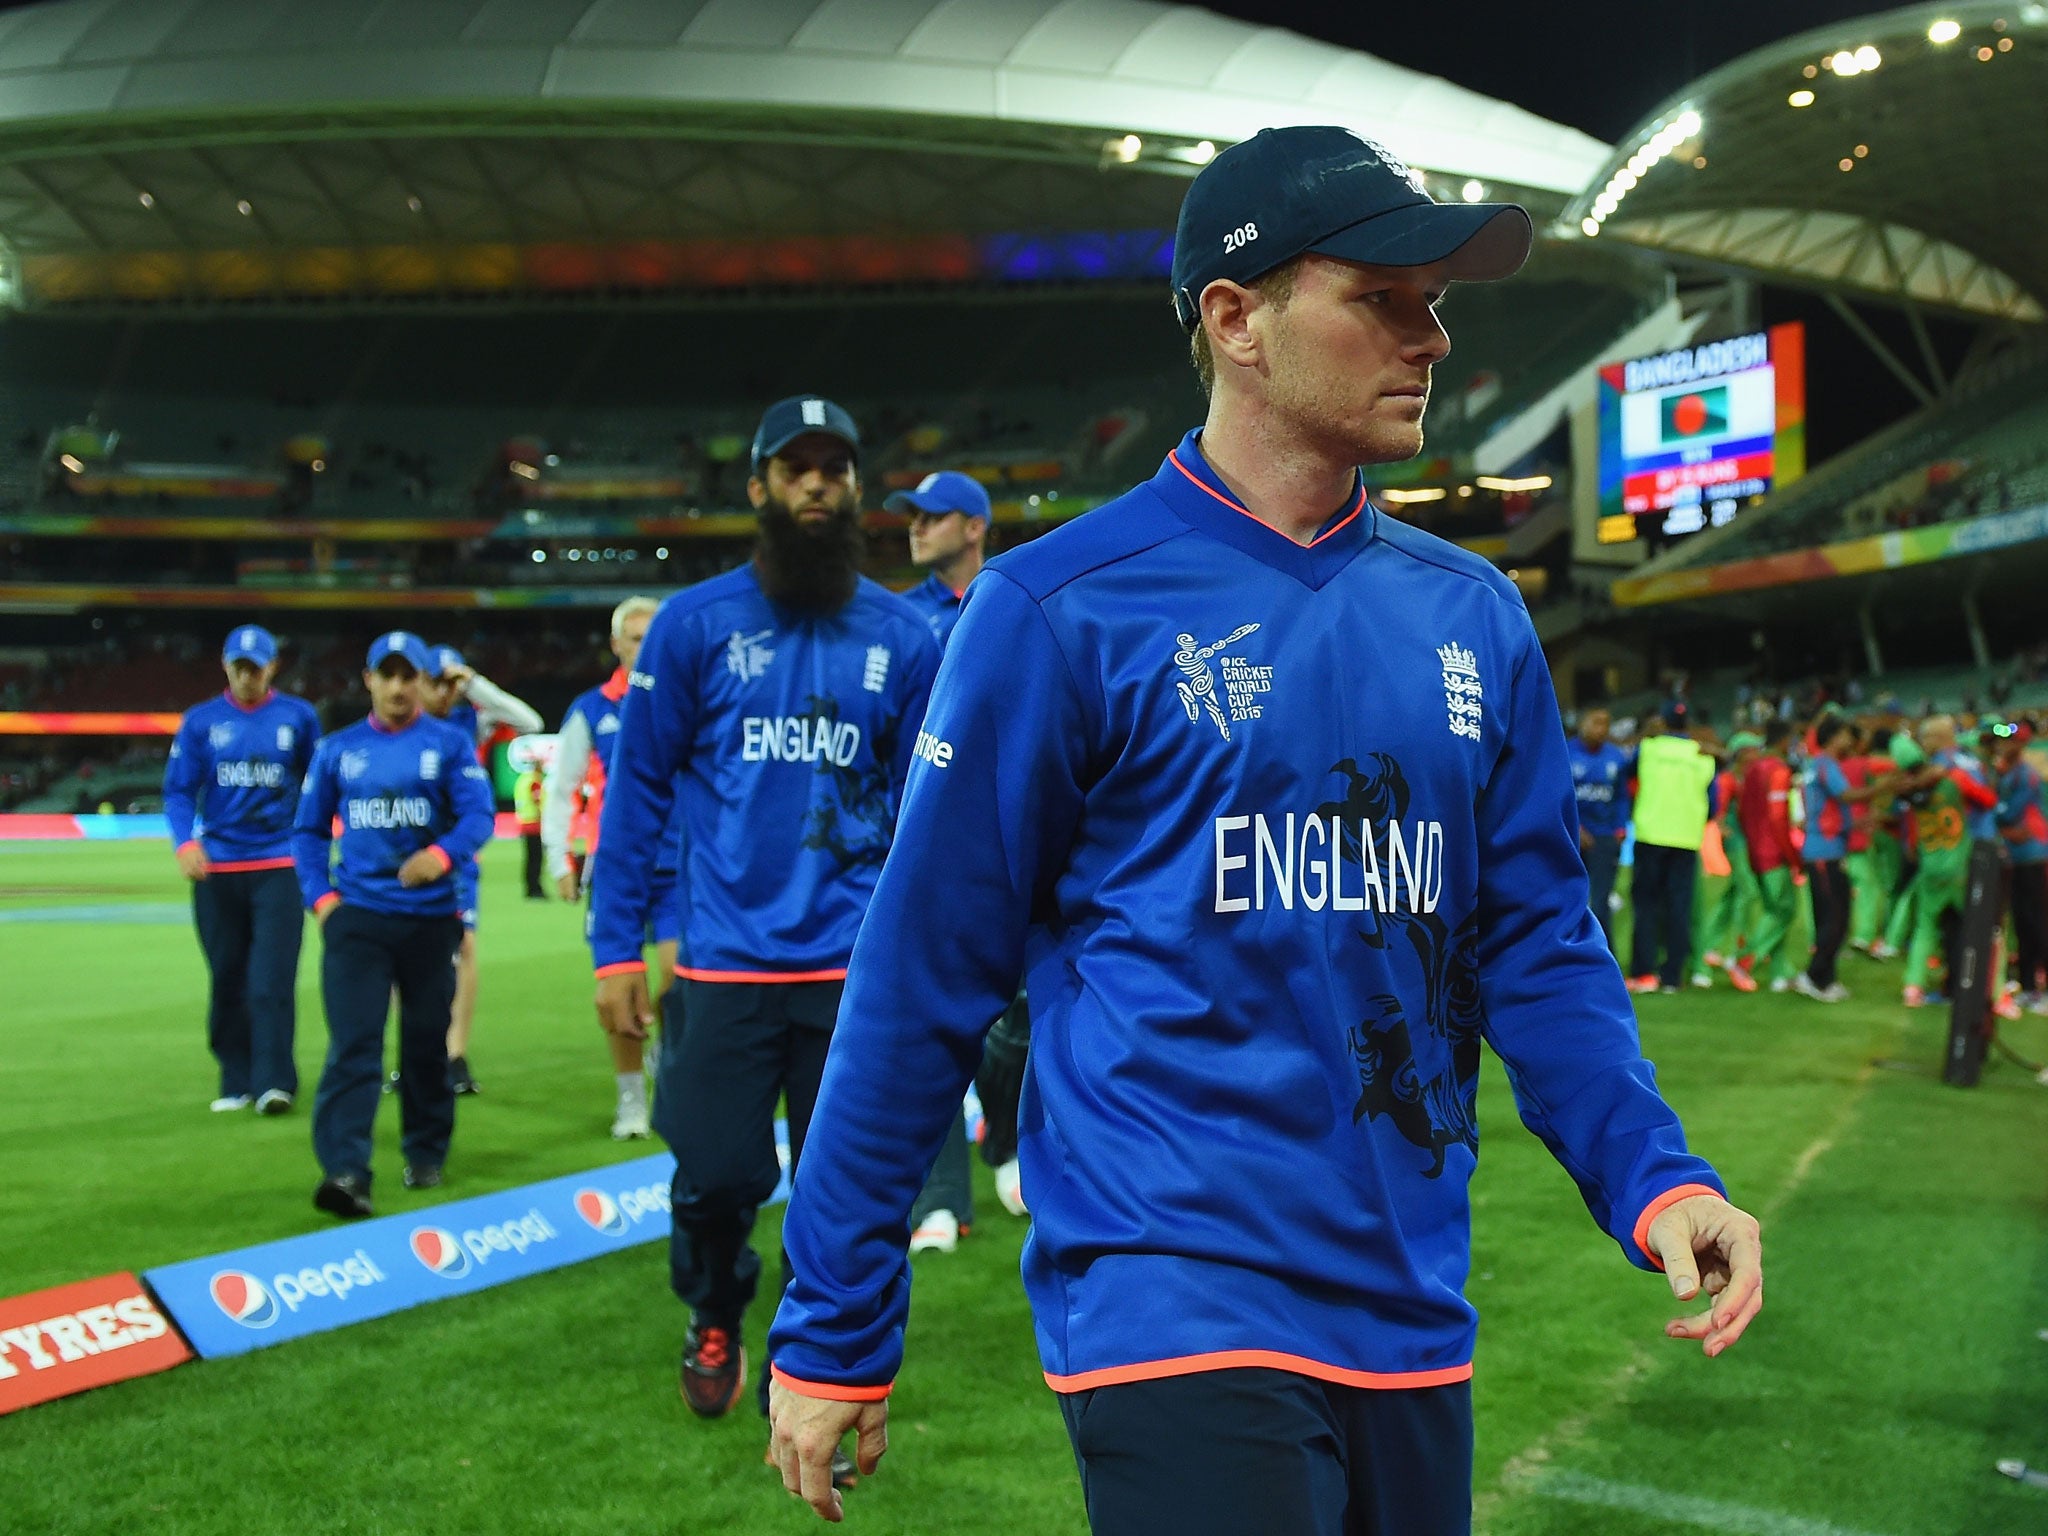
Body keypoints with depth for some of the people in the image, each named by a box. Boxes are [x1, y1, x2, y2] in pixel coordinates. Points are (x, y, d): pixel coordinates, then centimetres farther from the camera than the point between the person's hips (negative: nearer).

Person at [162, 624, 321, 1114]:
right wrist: (185, 841, -14)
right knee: (226, 978, 5)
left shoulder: (298, 716, 6)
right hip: (217, 868, 2)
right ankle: (237, 1082, 14)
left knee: (273, 976, -11)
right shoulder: (201, 720, 6)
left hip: (279, 865, -1)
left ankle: (274, 1081, -12)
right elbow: (178, 790, 4)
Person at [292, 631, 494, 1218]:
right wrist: (320, 894, -1)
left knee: (427, 1043, 10)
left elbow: (478, 815, -9)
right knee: (353, 1045, -11)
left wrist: (442, 856, -29)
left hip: (431, 917, 0)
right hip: (356, 916, 0)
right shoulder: (338, 749, 10)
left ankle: (426, 1155, 27)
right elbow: (309, 829, 14)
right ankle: (345, 1171, -18)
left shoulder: (450, 744, 3)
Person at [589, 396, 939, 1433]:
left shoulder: (900, 636, 5)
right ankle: (713, 1322, 35)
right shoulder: (695, 624, 1)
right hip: (725, 961, -1)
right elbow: (636, 787, 2)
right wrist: (615, 947, -3)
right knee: (717, 1177, 2)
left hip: (855, 967, 1)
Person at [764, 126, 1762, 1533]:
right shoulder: (1065, 609, -9)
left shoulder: (1473, 616, 7)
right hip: (1175, 1301, -6)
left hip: (1413, 1317, 6)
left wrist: (1652, 1174, -8)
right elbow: (925, 978, -7)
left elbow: (1536, 941, 9)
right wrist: (833, 1332, -5)